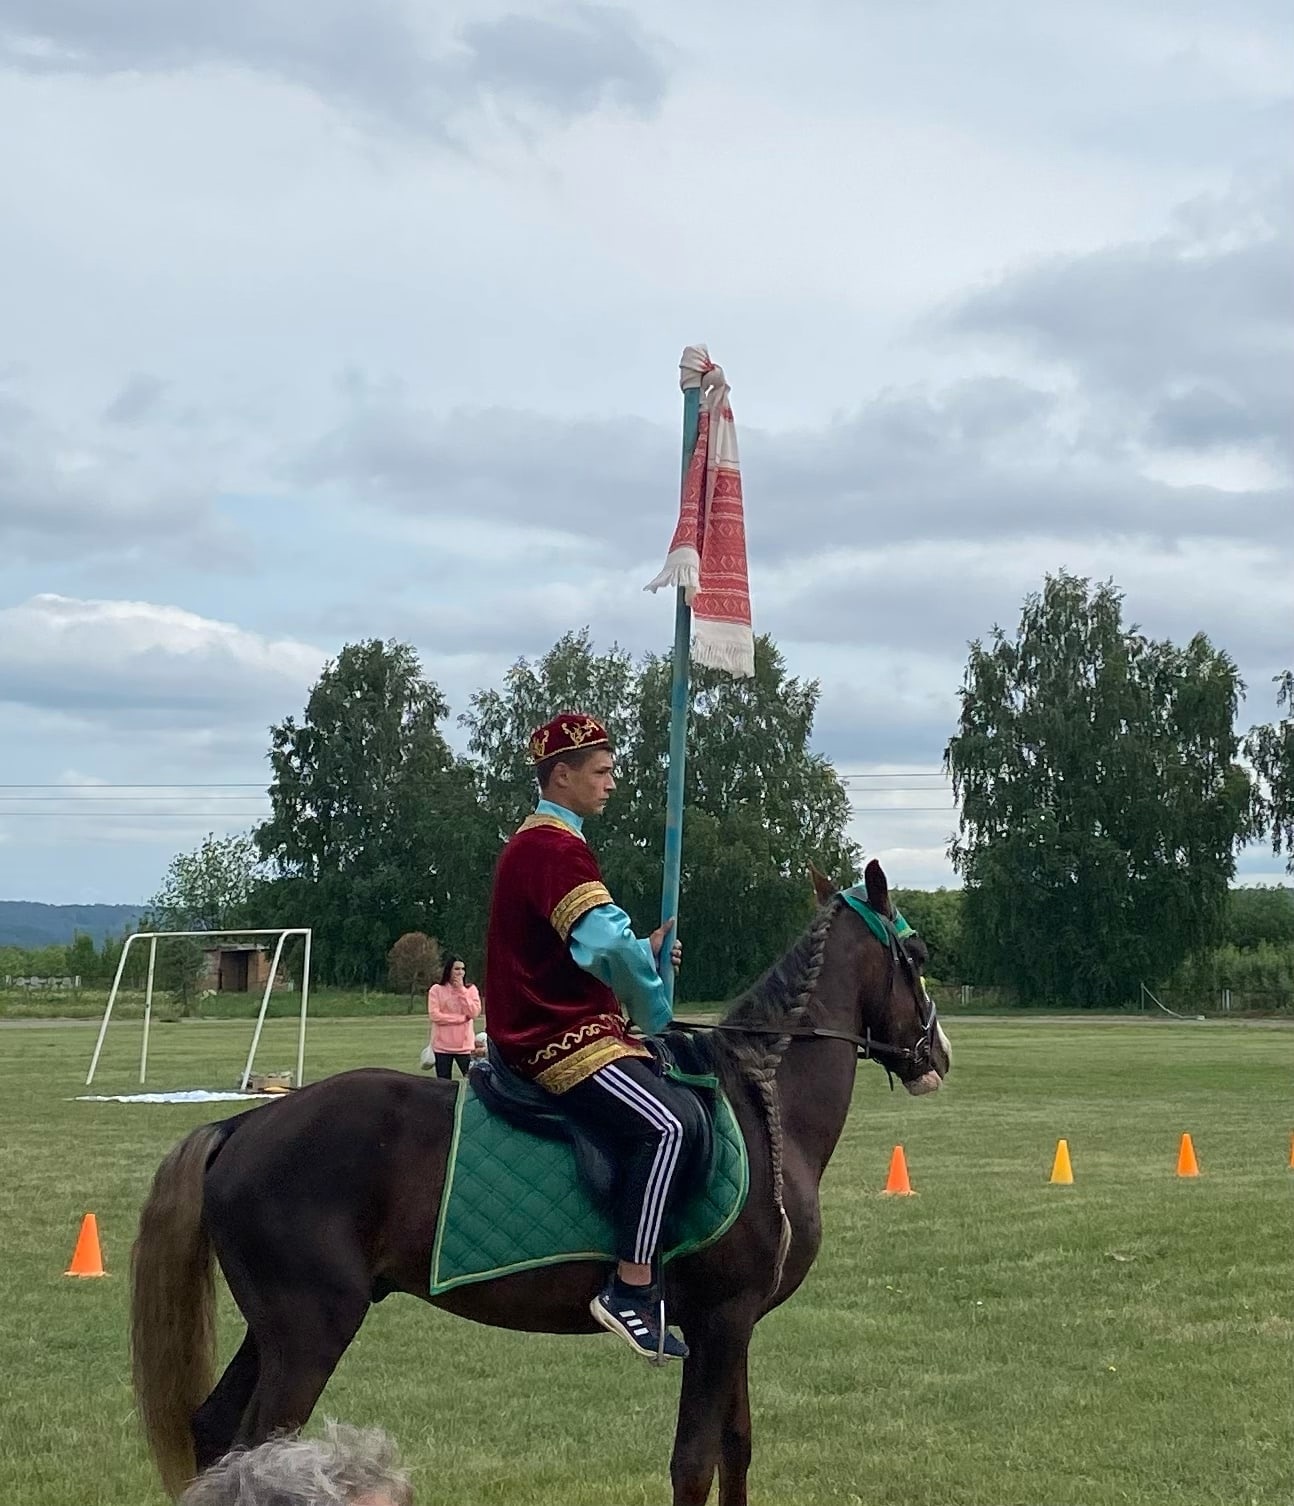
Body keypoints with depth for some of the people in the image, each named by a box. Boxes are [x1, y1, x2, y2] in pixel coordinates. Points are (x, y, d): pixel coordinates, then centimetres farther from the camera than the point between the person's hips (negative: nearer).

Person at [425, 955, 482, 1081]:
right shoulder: (436, 990, 1)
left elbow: (474, 1013, -8)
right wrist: (462, 1018, -10)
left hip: (464, 1045, 1)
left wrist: (461, 991, -11)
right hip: (442, 1045, -1)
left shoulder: (471, 989, 6)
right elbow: (435, 1015, -11)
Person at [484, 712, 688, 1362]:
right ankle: (630, 1289, -26)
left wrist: (646, 950, 8)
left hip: (543, 1032, 11)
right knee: (662, 1126, -24)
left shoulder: (535, 842, 20)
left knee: (667, 1093, 16)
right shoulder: (557, 848, -15)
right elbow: (606, 945, -27)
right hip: (562, 1038, -11)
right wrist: (654, 1012, -11)